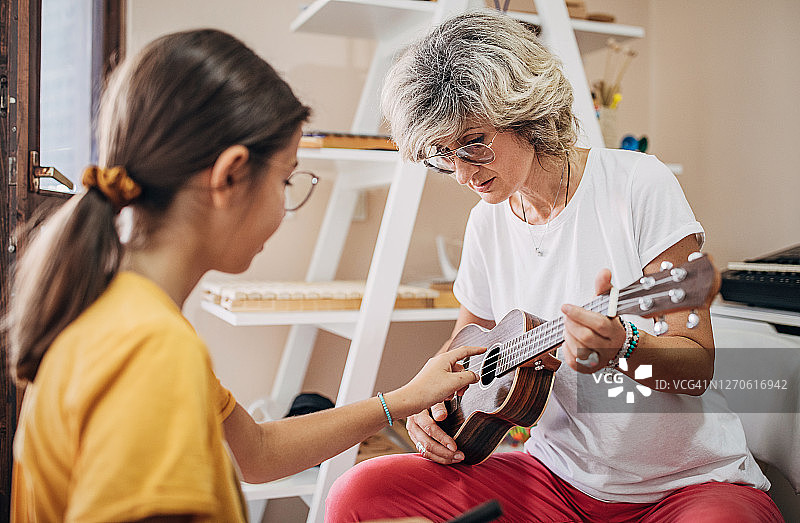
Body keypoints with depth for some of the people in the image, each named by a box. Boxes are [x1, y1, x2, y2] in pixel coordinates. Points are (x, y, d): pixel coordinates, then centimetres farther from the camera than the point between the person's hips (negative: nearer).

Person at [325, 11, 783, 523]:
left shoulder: (638, 184, -12)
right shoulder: (487, 223, 4)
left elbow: (698, 364, -12)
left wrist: (621, 348, -33)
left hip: (689, 479, -3)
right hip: (559, 477, 4)